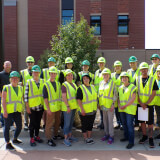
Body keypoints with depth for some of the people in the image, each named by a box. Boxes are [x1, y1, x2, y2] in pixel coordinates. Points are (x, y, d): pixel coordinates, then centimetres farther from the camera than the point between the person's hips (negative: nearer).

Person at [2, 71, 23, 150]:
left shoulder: (20, 88, 11)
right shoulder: (6, 88, -4)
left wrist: (22, 109, 15)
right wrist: (4, 111, -15)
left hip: (17, 111, 5)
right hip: (8, 111, -5)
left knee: (19, 126, 9)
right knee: (7, 127, 3)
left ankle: (15, 139, 33)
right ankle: (8, 144, 14)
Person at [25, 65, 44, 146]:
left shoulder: (42, 82, 6)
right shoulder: (29, 82, -4)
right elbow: (26, 95, -6)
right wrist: (27, 107, -9)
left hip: (40, 106, 3)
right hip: (32, 107, -3)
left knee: (38, 122, 13)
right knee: (32, 122, 3)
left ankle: (36, 136, 29)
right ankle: (32, 138, 16)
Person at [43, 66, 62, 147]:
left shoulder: (58, 84, 8)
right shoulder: (46, 84, -10)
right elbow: (45, 98, -12)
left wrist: (61, 105, 11)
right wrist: (48, 109, -16)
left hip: (58, 107, 6)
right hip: (51, 108, -6)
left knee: (58, 122, 18)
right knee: (49, 123, 0)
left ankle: (56, 134, 37)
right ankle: (49, 139, 11)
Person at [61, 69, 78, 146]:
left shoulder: (74, 84, 13)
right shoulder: (64, 85, -11)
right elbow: (64, 97, -17)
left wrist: (76, 105, 15)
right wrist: (67, 106, -21)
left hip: (74, 106, 8)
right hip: (67, 107, -7)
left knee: (71, 122, 16)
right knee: (67, 123, -2)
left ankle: (70, 136, 27)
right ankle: (66, 139, 6)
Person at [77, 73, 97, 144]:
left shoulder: (93, 87, 8)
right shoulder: (80, 88, -12)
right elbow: (79, 100, -16)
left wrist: (97, 105, 14)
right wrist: (82, 109, -21)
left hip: (93, 110, 6)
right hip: (84, 111, -6)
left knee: (90, 124, 14)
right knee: (84, 125, 5)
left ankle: (89, 137, 27)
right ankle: (86, 138, 18)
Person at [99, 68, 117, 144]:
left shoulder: (112, 83, -6)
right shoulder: (101, 83, 9)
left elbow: (115, 94, -7)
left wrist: (113, 104, -13)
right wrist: (99, 103, 11)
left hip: (110, 105, -5)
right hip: (103, 105, 5)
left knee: (110, 120, -2)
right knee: (105, 120, 12)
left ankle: (111, 136, 7)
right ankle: (106, 134, 25)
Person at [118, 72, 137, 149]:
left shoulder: (133, 87, -7)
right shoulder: (120, 88, 12)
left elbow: (133, 98, -13)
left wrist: (125, 106, -17)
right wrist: (119, 104, -2)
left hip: (130, 109, -6)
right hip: (122, 109, 6)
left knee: (129, 124, -7)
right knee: (124, 123, 14)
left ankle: (131, 141, 0)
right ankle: (126, 137, 32)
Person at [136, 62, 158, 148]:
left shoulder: (152, 79, -3)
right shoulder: (137, 79, 2)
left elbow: (153, 93, -7)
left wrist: (146, 104, -12)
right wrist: (141, 103, -10)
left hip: (149, 104, -2)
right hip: (140, 104, 2)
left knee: (150, 122, 2)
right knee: (142, 121, 12)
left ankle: (150, 139, 12)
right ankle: (144, 136, 27)